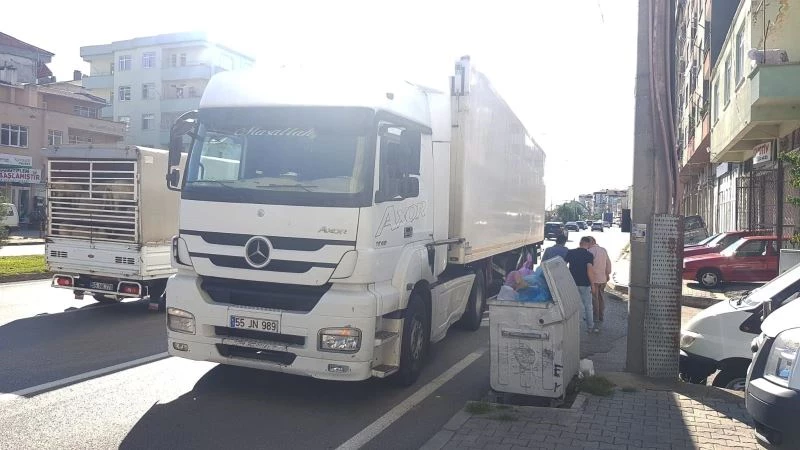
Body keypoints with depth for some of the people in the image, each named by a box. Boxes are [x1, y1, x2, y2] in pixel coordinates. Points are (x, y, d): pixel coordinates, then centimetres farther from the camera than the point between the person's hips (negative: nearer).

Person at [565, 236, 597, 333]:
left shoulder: (570, 252, 0)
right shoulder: (589, 255, -11)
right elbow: (589, 271, -18)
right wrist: (592, 284, -10)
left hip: (572, 283, 3)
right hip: (584, 284, -3)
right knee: (588, 306, 9)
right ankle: (590, 327, 15)